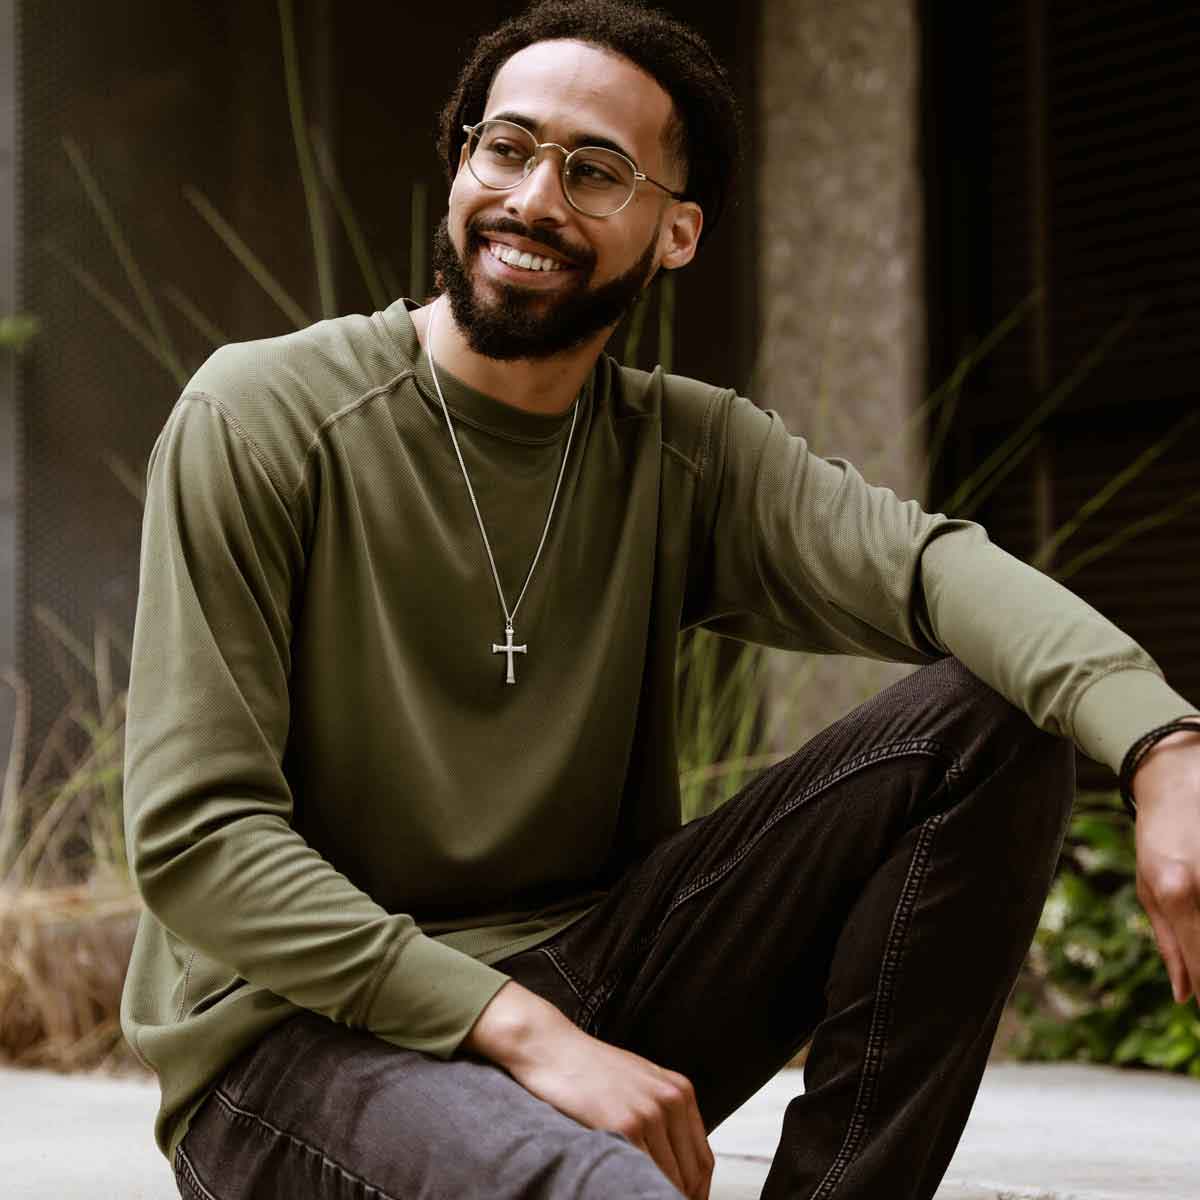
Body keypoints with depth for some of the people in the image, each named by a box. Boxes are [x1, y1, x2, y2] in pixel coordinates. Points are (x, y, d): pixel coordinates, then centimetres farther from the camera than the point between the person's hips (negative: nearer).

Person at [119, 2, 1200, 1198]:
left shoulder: (687, 456, 6)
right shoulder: (256, 420, -7)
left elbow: (924, 561, -14)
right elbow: (195, 835, -13)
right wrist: (524, 1033, -23)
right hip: (298, 1033, -7)